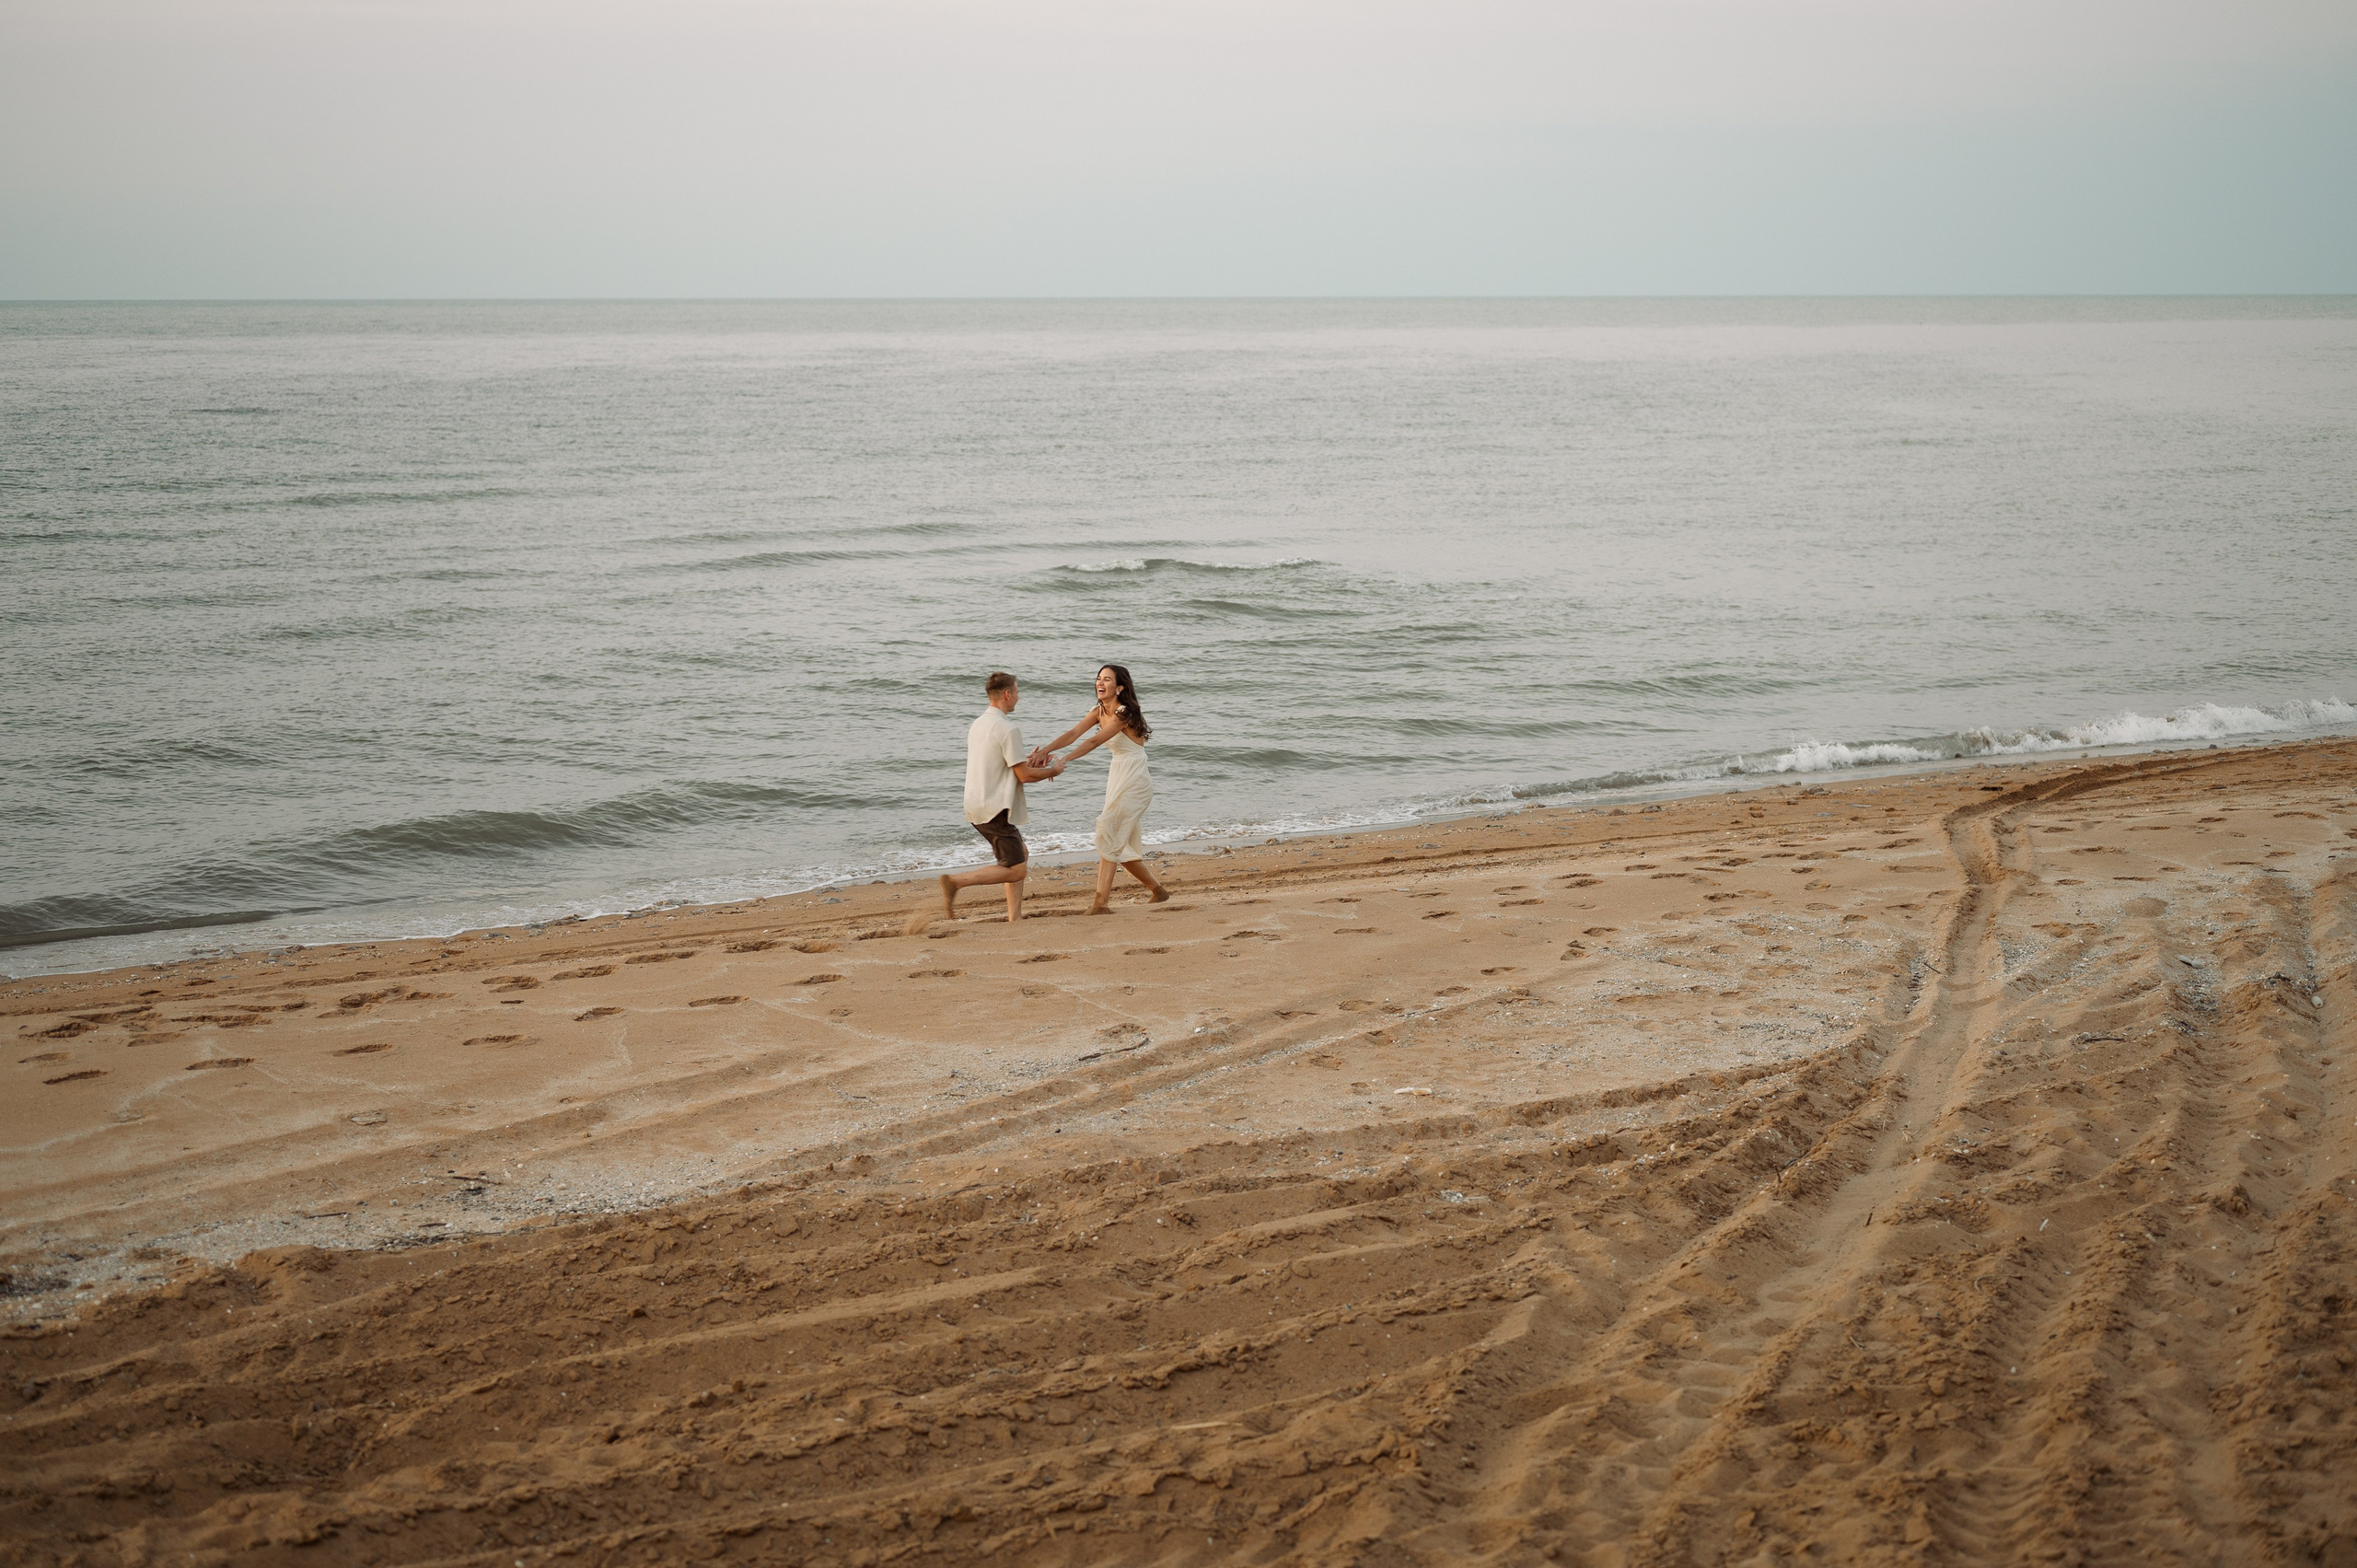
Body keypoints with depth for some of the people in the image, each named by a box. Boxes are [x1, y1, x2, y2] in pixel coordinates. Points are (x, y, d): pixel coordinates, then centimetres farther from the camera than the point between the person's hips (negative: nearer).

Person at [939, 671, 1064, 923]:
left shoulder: (977, 725, 12)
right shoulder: (1007, 729, -16)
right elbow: (1024, 775, -13)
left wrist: (1030, 760, 14)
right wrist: (1052, 771, 4)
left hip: (976, 806, 10)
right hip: (995, 809, -10)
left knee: (1020, 856, 19)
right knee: (1015, 870, -5)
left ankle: (1015, 919, 14)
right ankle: (956, 881, -16)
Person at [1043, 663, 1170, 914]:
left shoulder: (1124, 714, -18)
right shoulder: (1099, 712, 6)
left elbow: (1094, 742, -29)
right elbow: (1073, 734, -7)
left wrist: (1064, 761, -39)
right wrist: (1045, 750, -24)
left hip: (1134, 782, -9)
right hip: (1117, 780, 9)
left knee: (1109, 835, -17)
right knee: (1122, 845, 12)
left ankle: (1101, 902, -20)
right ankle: (1158, 890, 27)